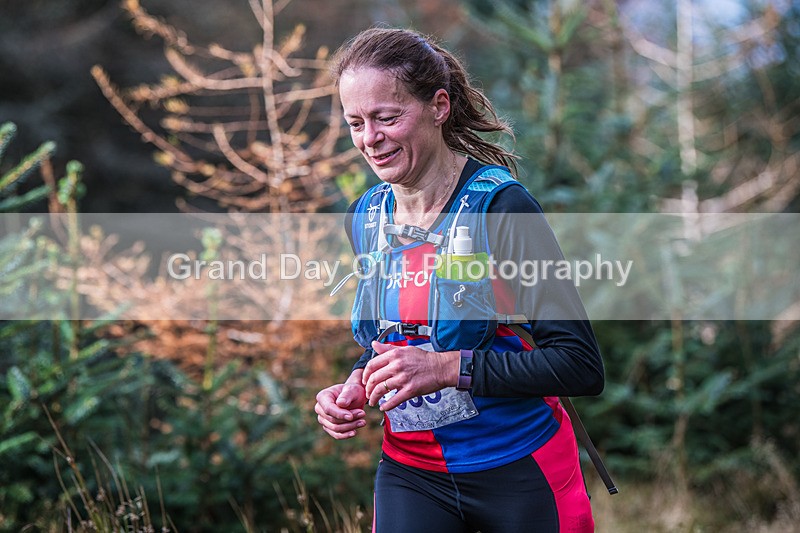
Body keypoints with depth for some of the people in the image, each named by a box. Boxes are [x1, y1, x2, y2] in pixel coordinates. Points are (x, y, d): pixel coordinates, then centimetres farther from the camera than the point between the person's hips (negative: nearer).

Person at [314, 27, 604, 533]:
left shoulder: (500, 205, -17)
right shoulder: (363, 219, 2)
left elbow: (581, 366, -21)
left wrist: (448, 367, -26)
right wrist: (357, 385, -4)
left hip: (518, 471, -4)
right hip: (409, 469, 4)